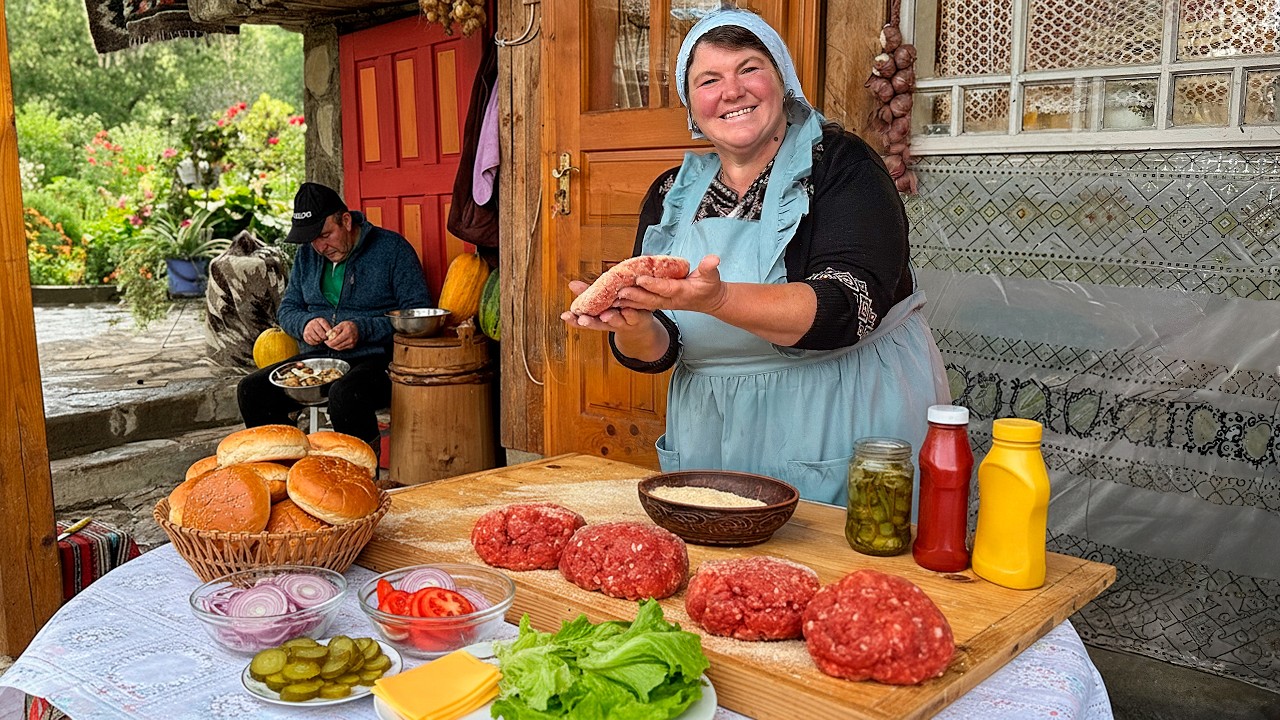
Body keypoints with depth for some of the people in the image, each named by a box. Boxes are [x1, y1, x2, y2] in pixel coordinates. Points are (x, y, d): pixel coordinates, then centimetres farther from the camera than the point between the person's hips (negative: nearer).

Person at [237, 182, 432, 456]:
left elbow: (418, 314, -9)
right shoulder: (308, 253, 14)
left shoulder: (392, 248, -4)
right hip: (317, 358, 6)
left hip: (375, 359, -6)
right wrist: (305, 323, -4)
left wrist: (363, 329, -20)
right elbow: (286, 309, 21)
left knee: (344, 395, -38)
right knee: (251, 390, -14)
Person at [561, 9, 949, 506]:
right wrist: (634, 328, -24)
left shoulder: (841, 164, -9)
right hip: (711, 445, 4)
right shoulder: (671, 195, 3)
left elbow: (847, 308, -23)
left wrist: (716, 300, -37)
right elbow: (657, 352, 0)